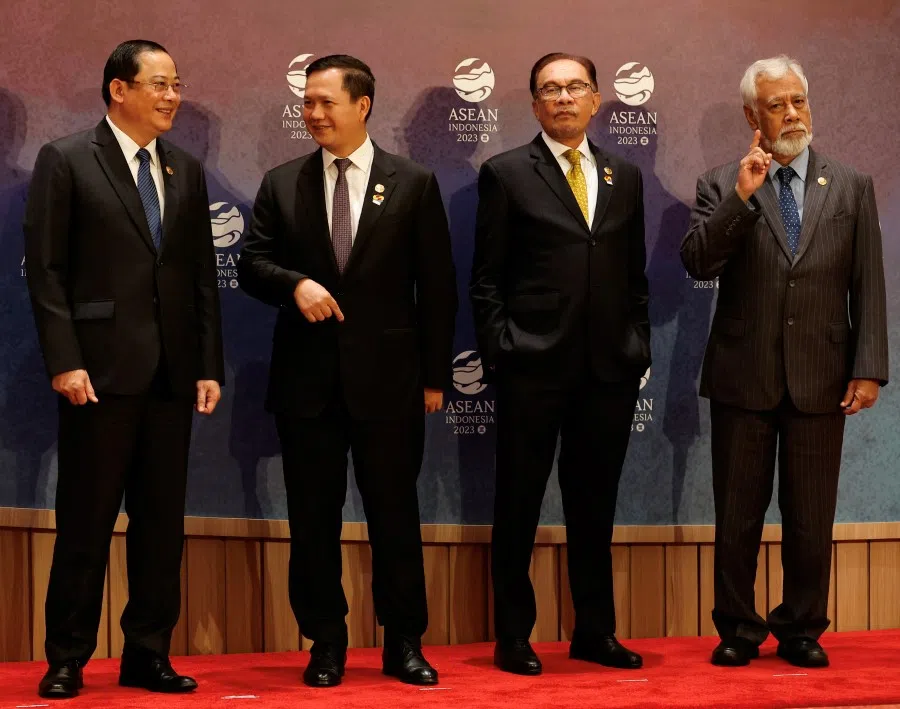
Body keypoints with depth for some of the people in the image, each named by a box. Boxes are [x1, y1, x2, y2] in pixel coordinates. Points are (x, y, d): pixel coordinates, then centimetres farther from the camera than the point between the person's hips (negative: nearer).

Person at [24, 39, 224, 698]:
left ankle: (149, 654, 17)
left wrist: (210, 365, 6)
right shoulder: (66, 160, -1)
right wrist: (64, 361, -13)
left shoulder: (186, 170, 14)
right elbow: (46, 268, -5)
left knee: (162, 520, 8)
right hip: (102, 369, -5)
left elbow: (203, 274, 13)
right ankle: (67, 659, 11)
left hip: (171, 372, 5)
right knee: (86, 519, 1)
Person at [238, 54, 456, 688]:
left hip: (387, 376, -2)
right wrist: (295, 283, -17)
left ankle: (404, 643, 15)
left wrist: (435, 375, -1)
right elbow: (252, 262, 5)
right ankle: (326, 644, 18)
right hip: (307, 375, 2)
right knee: (313, 518, 7)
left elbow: (437, 286, 2)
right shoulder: (282, 184, 7)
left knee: (395, 513, 4)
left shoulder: (414, 184, 2)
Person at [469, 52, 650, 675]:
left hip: (610, 368, 4)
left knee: (595, 507, 11)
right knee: (518, 506, 4)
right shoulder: (506, 174, 1)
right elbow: (486, 278, 0)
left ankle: (596, 631, 21)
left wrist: (640, 348, 7)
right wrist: (499, 352, -7)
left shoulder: (625, 178, 13)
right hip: (534, 367, -3)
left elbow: (635, 275, 15)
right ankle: (513, 636, 13)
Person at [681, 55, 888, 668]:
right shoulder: (722, 187, 3)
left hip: (819, 380, 1)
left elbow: (868, 287, 3)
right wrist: (741, 197, -20)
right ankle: (738, 630, 19)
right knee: (737, 517, 7)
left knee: (811, 518, 7)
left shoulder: (852, 188, 6)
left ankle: (802, 630, 20)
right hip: (743, 379, 0)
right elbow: (697, 263, -11)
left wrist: (868, 369, -4)